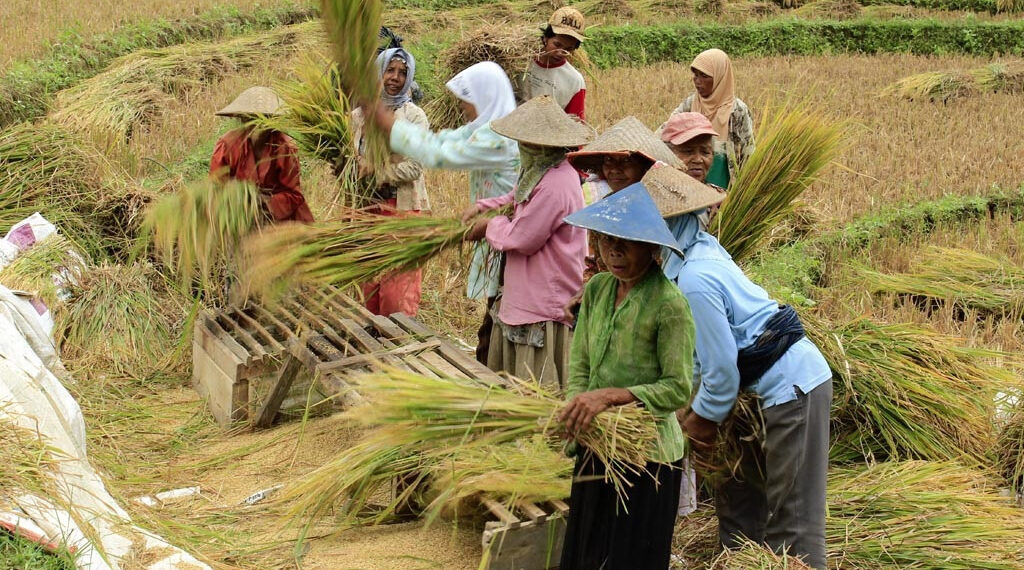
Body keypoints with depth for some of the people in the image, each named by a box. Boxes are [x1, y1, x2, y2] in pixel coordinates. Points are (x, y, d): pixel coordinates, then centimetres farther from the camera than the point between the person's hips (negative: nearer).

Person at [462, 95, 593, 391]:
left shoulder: (554, 186, -27)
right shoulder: (545, 171, 6)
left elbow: (521, 239, -22)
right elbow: (519, 198, 26)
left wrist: (490, 225, -3)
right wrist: (481, 206, 11)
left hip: (543, 314, -11)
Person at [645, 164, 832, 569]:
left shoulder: (694, 280, -24)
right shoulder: (704, 248, 5)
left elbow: (721, 367, -19)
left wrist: (703, 417, -3)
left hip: (792, 388, -10)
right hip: (785, 381, 10)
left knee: (791, 520, -3)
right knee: (738, 495, 20)